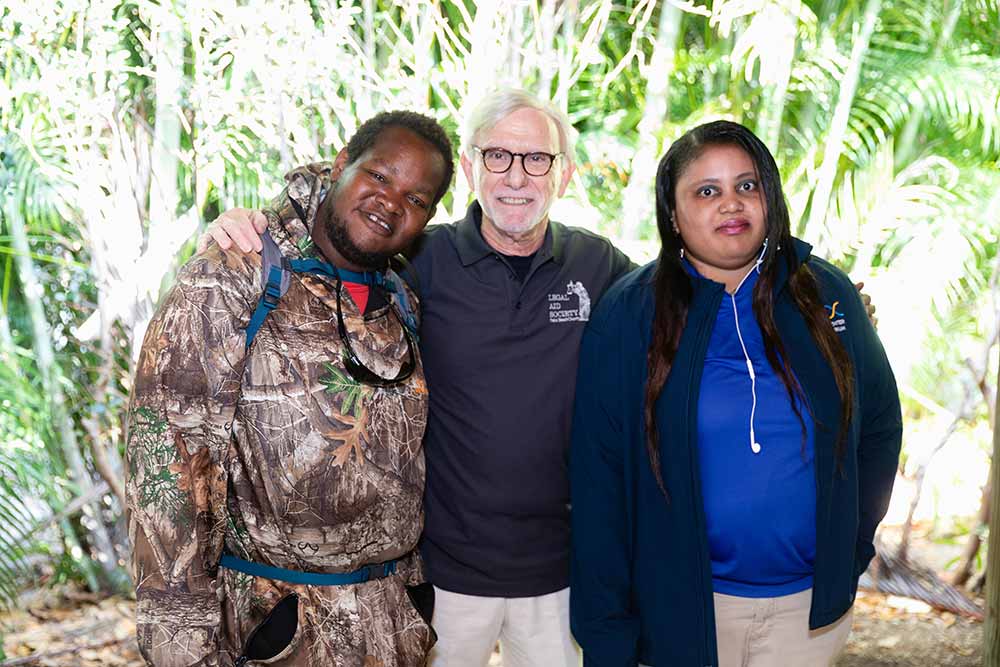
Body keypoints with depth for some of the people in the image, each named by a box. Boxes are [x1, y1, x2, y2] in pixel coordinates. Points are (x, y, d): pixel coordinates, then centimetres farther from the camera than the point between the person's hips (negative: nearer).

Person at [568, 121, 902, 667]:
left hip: (811, 603, 2)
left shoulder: (826, 295, -1)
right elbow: (598, 482, -8)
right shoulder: (626, 316, -8)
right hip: (681, 604, -2)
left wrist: (849, 550, 6)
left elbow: (879, 429, 10)